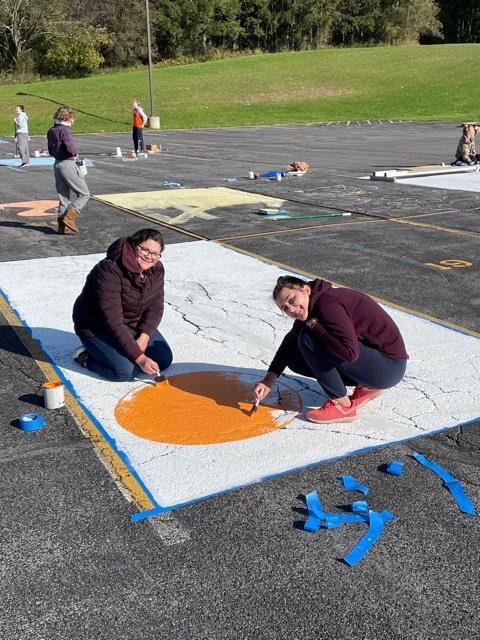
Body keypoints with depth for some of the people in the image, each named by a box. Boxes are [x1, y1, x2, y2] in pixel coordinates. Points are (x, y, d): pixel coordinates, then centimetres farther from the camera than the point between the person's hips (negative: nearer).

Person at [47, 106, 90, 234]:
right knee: (84, 194, 0)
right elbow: (71, 148, -26)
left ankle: (63, 226, 14)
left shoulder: (51, 131, 11)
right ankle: (69, 218, -12)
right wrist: (74, 153, -6)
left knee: (63, 197, 13)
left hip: (57, 165, 9)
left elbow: (51, 151, 17)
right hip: (68, 164, -9)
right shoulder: (64, 130, -15)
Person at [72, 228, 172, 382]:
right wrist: (139, 358, -35)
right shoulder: (110, 270, -32)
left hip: (135, 325, 7)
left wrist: (144, 338, -25)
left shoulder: (156, 269, -10)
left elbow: (156, 307, -7)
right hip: (97, 328, -7)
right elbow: (113, 321, -34)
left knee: (164, 360, -3)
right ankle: (86, 356, 3)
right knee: (126, 371, -23)